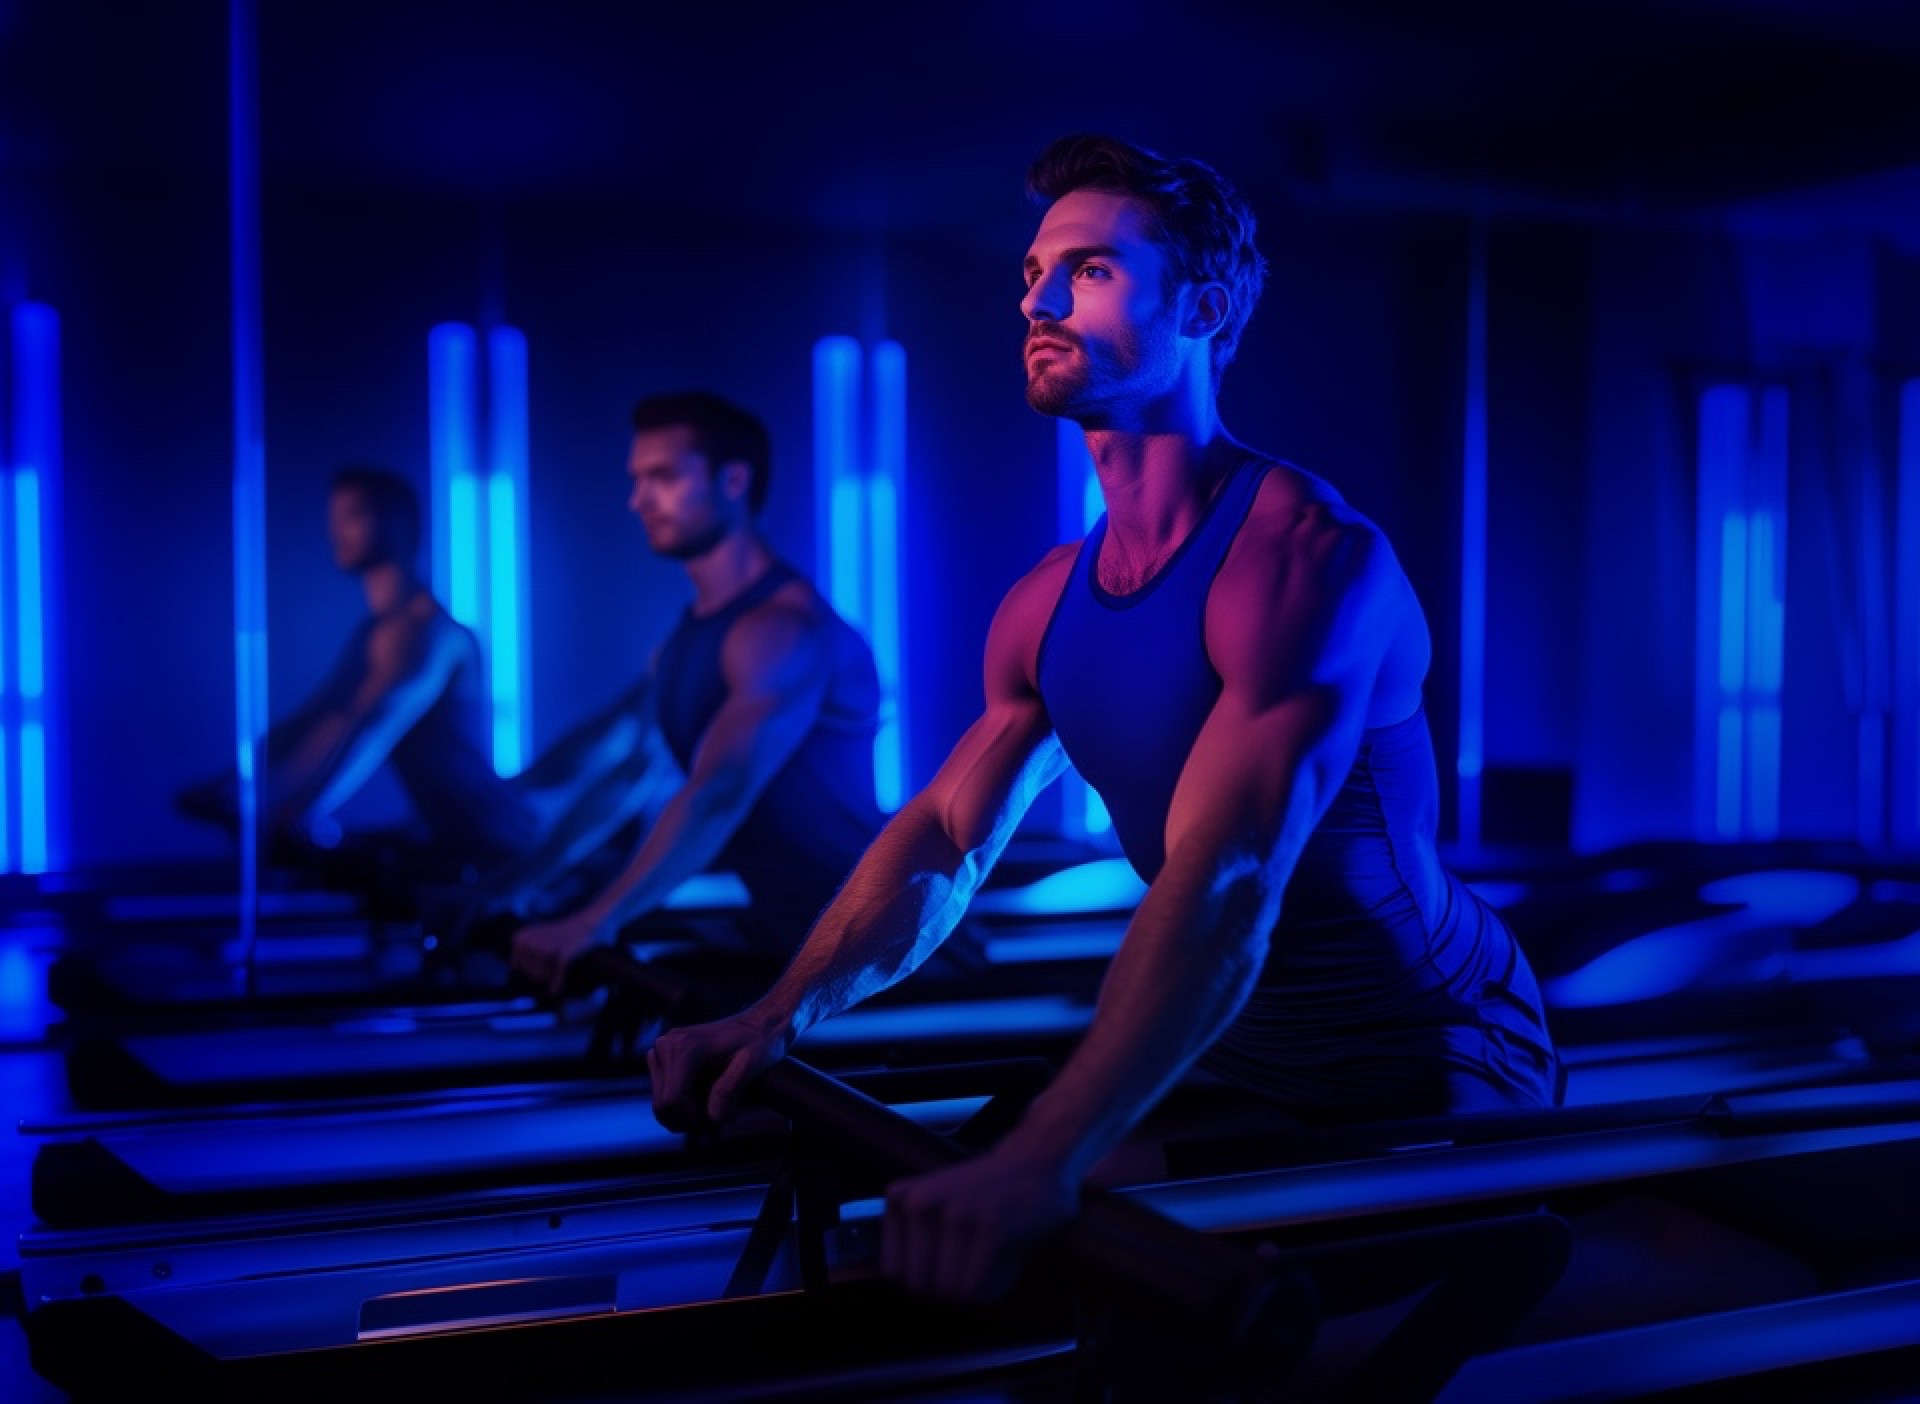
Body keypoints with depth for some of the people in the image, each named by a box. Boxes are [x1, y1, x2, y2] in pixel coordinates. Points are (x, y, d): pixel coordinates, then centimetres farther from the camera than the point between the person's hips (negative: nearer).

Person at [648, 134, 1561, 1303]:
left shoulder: (1304, 553, -25)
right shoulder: (1050, 603, 1)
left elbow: (1226, 883, -37)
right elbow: (943, 839, 1)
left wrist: (1043, 1162, -47)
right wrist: (780, 1016, -16)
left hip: (1431, 1075, -7)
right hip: (1234, 1061, 7)